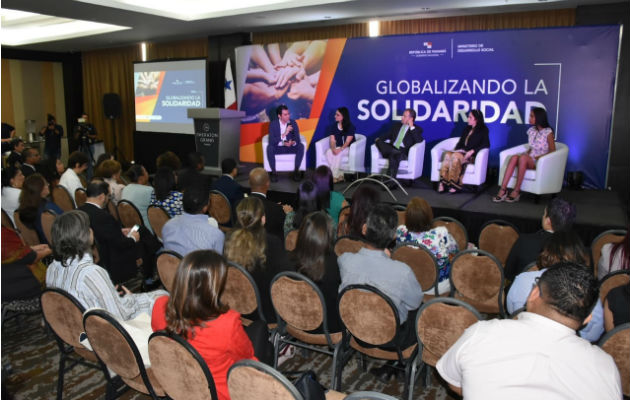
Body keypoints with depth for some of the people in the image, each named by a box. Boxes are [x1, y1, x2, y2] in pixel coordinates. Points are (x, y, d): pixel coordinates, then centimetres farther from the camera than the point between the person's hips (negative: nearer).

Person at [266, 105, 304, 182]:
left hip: (290, 147, 2)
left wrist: (293, 142, -35)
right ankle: (273, 172, -19)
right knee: (269, 148, -33)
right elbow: (271, 141, -21)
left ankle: (296, 171, -17)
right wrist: (284, 134, -32)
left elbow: (297, 139, -10)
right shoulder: (273, 124, -10)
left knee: (301, 146, -26)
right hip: (278, 148, -2)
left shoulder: (293, 123, -4)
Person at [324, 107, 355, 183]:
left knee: (338, 154, -36)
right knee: (329, 152, -29)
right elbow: (332, 140, 0)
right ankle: (339, 175, -27)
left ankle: (334, 176, -31)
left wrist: (340, 149, -31)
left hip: (347, 148, -4)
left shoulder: (350, 127, -6)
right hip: (337, 148, 4)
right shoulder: (333, 126, 7)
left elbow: (347, 142, -14)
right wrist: (333, 149, -22)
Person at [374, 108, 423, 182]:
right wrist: (379, 138, -1)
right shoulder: (396, 125, 25)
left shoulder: (417, 129, 12)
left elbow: (419, 141, -5)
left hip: (403, 152, -4)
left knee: (394, 155, -38)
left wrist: (412, 127, -6)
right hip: (391, 148, 4)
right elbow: (387, 135, 20)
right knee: (379, 141, -24)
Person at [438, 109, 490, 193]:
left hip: (471, 155, -5)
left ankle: (453, 185, -35)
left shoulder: (483, 130, 6)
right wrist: (455, 150, 3)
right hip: (461, 152, 5)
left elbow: (486, 144, -7)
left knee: (456, 156, -36)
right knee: (447, 154, -29)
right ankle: (443, 182, -38)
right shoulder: (467, 129, 25)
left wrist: (472, 151, -19)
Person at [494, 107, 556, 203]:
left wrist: (537, 157, -15)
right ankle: (503, 190, -39)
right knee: (514, 157, -28)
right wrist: (527, 153, 0)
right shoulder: (531, 130, 13)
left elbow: (552, 151, -6)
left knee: (523, 157, -36)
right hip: (529, 160, 5)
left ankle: (516, 191, -34)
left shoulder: (548, 132, -5)